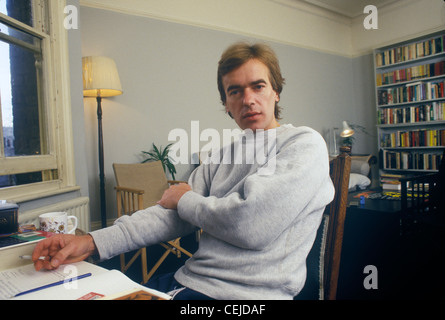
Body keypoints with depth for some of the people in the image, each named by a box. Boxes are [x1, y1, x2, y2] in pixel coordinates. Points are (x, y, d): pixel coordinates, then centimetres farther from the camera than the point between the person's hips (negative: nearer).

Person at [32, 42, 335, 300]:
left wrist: (186, 199, -4)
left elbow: (251, 225, -22)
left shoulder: (305, 143, -9)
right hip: (187, 280, 6)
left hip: (246, 293, -6)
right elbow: (172, 213, 5)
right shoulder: (224, 155, 13)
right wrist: (93, 242, -7)